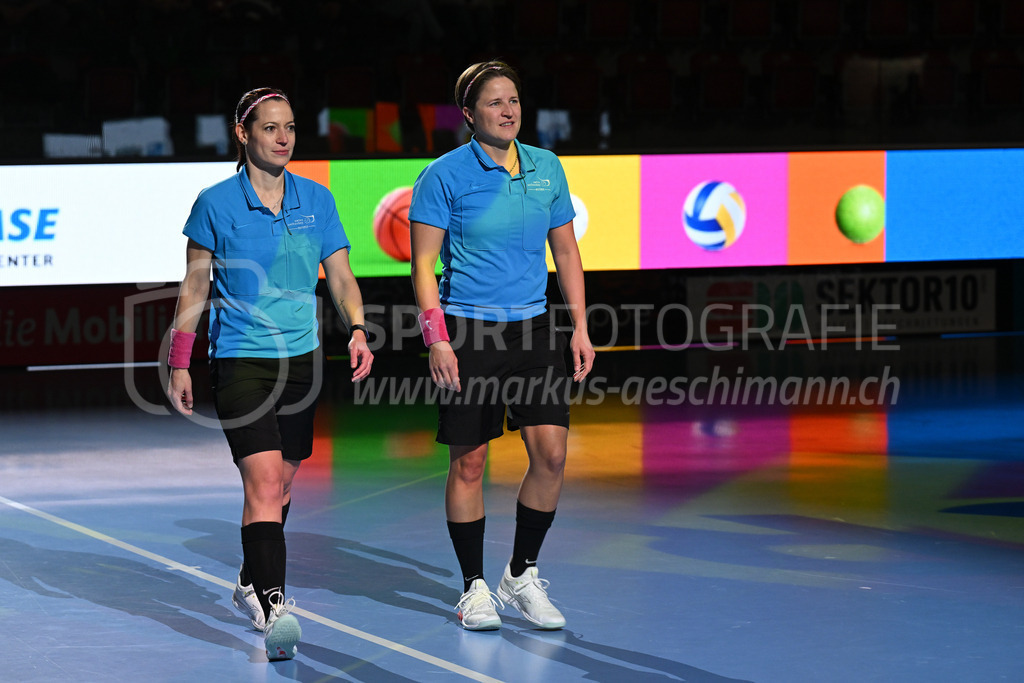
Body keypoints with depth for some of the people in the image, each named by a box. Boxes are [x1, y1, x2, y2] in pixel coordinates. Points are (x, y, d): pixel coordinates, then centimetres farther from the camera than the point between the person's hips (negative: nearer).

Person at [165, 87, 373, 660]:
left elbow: (341, 275, 4)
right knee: (263, 482, -18)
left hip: (301, 358, 4)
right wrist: (180, 364, 2)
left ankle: (253, 584, 36)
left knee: (279, 484, 15)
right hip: (239, 360, -4)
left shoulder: (316, 200, 4)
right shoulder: (216, 203, -4)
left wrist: (358, 331, -14)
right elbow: (195, 285, 3)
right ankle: (272, 609, -25)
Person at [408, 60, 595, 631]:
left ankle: (522, 575, 14)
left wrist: (581, 326, 8)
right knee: (469, 462, 1)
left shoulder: (547, 168, 7)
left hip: (534, 327, 4)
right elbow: (424, 263, -6)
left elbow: (566, 251, 15)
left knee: (551, 454, -4)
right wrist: (437, 339, -14)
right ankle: (475, 588, 14)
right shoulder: (445, 175, -6)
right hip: (468, 331, -4)